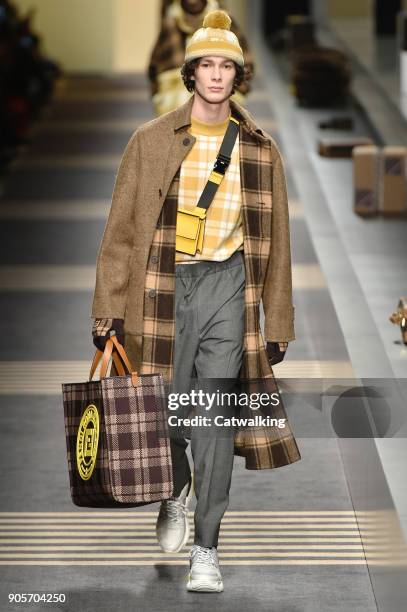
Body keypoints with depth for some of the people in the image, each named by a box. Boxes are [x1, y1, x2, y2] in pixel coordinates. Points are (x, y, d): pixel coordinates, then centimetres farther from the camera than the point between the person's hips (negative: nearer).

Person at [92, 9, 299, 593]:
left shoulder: (260, 149, 8)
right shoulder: (152, 141, 3)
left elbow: (275, 241, 12)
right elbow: (121, 230, 3)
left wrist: (277, 324, 9)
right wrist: (110, 310, -2)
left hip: (228, 286, 0)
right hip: (163, 285, 0)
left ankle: (205, 551, 0)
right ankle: (175, 492, 38)